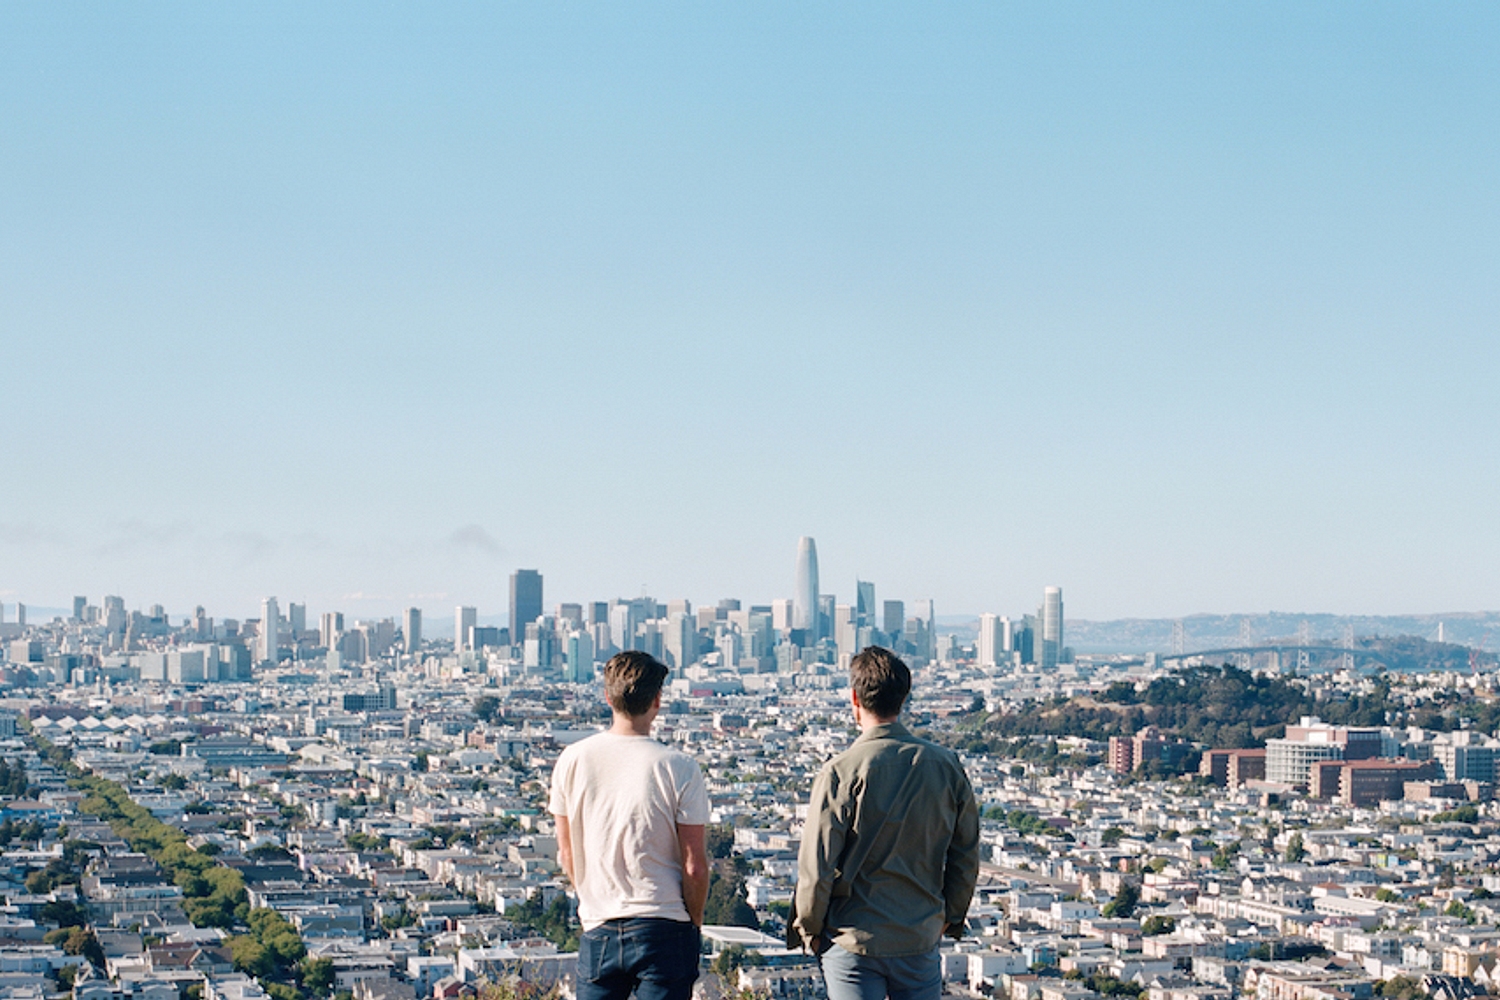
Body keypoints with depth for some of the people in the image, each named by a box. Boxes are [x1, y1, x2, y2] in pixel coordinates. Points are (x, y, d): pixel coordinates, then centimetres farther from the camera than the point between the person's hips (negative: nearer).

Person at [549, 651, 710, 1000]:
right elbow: (695, 867, -8)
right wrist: (695, 922, 8)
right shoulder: (679, 769, -10)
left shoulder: (572, 761, -1)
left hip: (598, 929, 3)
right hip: (663, 931, -3)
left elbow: (567, 855, 8)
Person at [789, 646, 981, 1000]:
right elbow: (966, 855, 7)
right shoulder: (946, 766, -1)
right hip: (922, 938, 3)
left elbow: (816, 867, -11)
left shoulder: (841, 772, -13)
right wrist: (951, 916, 21)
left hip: (854, 943, -3)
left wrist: (808, 928, 4)